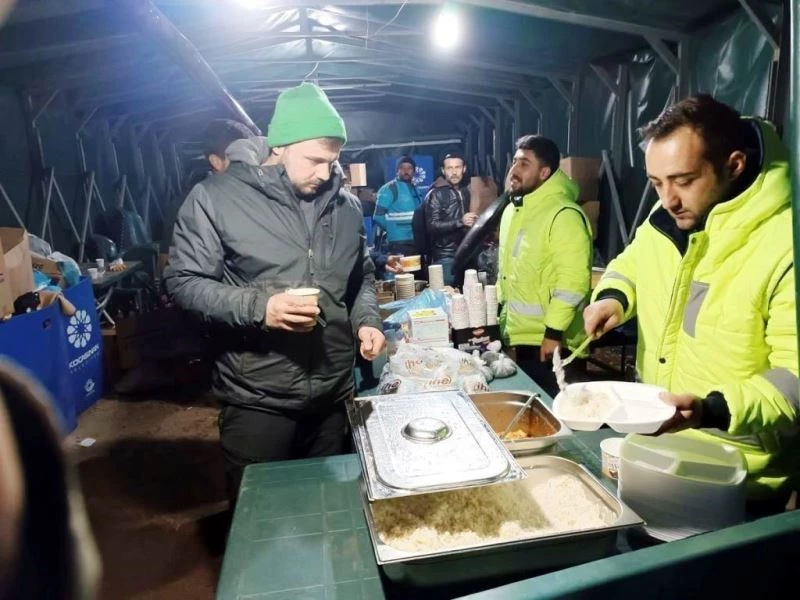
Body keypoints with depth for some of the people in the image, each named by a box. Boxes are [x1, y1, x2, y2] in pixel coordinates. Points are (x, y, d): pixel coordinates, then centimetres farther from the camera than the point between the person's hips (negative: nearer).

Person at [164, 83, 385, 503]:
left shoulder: (345, 204, 5)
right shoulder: (217, 198, -10)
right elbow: (184, 281, -9)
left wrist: (366, 320, -2)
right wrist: (258, 307, -23)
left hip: (334, 395, 5)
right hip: (257, 401, -4)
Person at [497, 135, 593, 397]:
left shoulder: (564, 214, -17)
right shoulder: (512, 210, 11)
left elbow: (573, 280, -23)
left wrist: (554, 332, -23)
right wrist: (500, 316, 18)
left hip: (551, 340, -8)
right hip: (520, 337, 8)